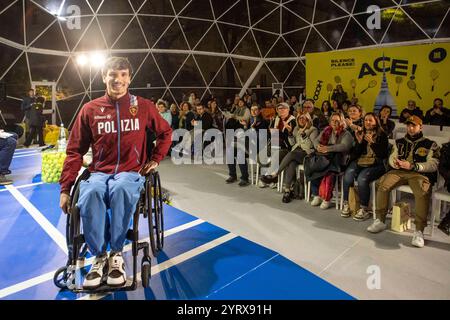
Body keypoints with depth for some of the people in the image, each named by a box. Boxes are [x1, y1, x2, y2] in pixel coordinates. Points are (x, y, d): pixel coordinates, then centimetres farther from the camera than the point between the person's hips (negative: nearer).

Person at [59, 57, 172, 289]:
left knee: (121, 189, -37)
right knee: (90, 194, -33)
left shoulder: (143, 106, 4)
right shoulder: (90, 109, 6)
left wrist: (155, 159, 5)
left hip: (131, 172, -1)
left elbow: (165, 133, 18)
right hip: (99, 172, 2)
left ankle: (117, 254, -20)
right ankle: (99, 257, -16)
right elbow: (75, 151, 8)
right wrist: (65, 188, 2)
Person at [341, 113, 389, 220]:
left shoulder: (382, 135, 5)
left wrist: (372, 142, -15)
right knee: (347, 176, -27)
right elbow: (356, 153, 12)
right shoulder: (361, 133, 16)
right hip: (360, 162, 4)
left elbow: (383, 154, -6)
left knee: (362, 178, -33)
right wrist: (359, 142, -4)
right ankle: (346, 204, -12)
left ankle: (364, 209, -21)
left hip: (375, 164, -3)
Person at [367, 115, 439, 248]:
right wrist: (395, 162, -10)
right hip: (399, 171, 3)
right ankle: (380, 220, -18)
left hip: (419, 173, -2)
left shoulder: (430, 144, 12)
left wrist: (412, 166, -17)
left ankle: (419, 231, -28)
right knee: (382, 184, -28)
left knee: (423, 192, -36)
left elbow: (433, 165, 0)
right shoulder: (399, 142, 24)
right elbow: (392, 157, 16)